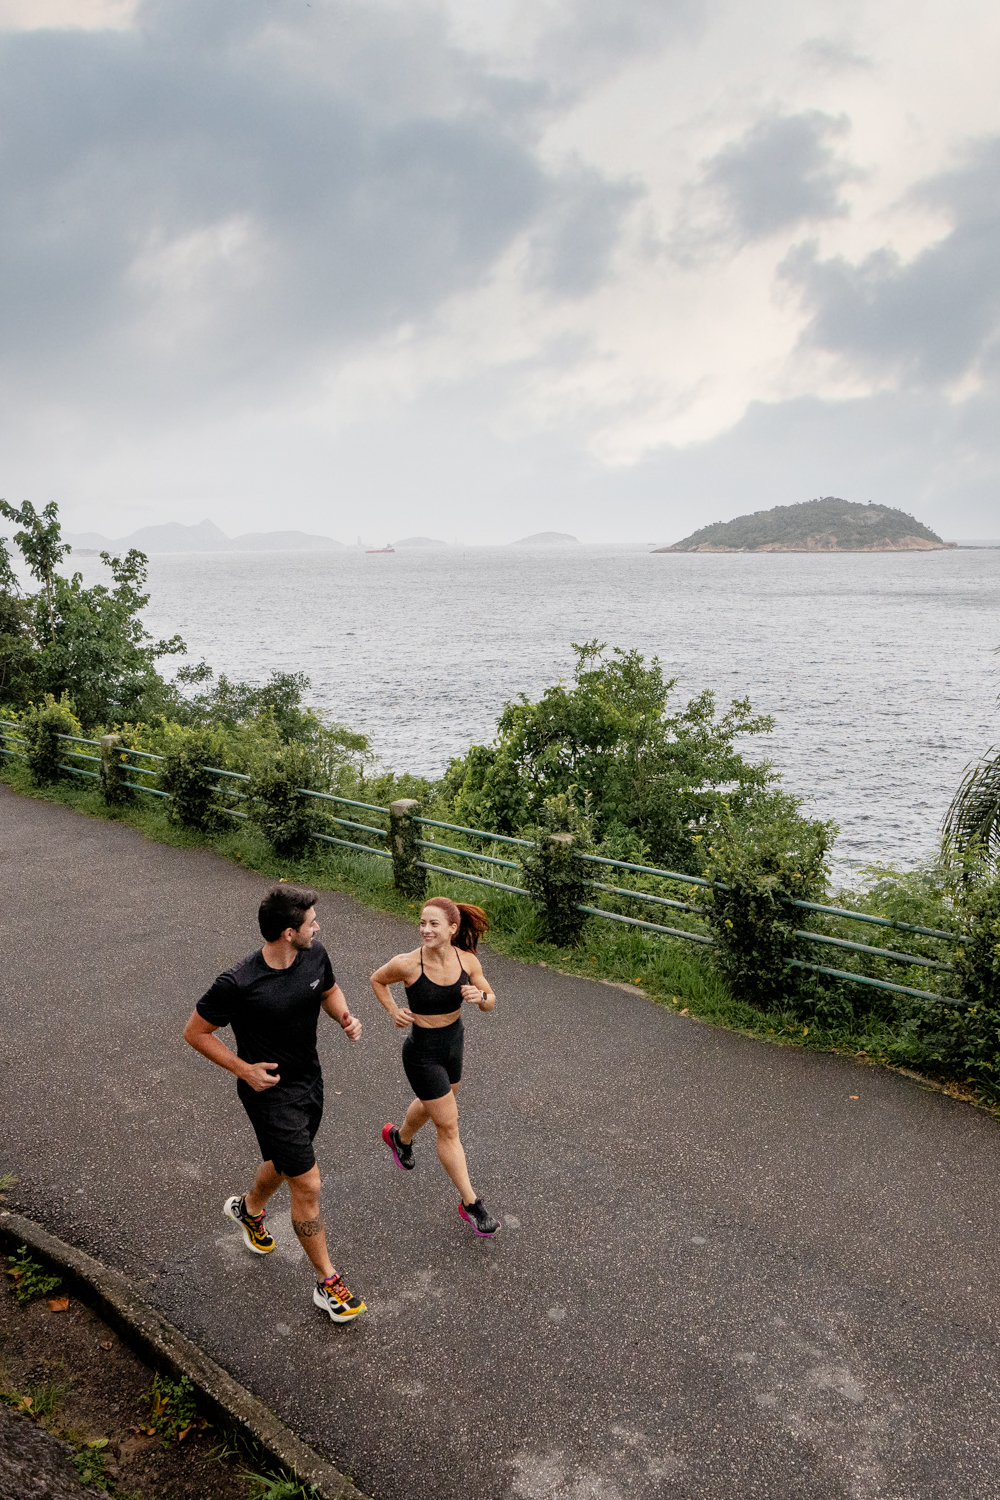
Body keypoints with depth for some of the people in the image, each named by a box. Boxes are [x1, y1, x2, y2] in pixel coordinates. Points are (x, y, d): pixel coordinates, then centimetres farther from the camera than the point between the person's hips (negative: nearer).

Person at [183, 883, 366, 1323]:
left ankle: (248, 1208, 60)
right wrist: (244, 1069, -19)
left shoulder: (315, 956, -11)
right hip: (271, 1092, -7)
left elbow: (330, 990, 11)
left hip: (310, 1081, 7)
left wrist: (345, 1016, -10)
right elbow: (195, 1032, -15)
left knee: (286, 1163, 28)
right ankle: (327, 1283, 15)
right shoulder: (239, 984, -29)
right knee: (308, 1185, -3)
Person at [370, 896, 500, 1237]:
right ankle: (470, 1203, 18)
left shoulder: (467, 961, -15)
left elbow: (490, 1002, -2)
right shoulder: (407, 964, -25)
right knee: (449, 1126, 2)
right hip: (423, 1053, -5)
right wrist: (394, 1011, -14)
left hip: (453, 1044, 5)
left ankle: (400, 1137, 63)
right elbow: (377, 980, -3)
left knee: (434, 1104, 30)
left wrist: (479, 996, -24)